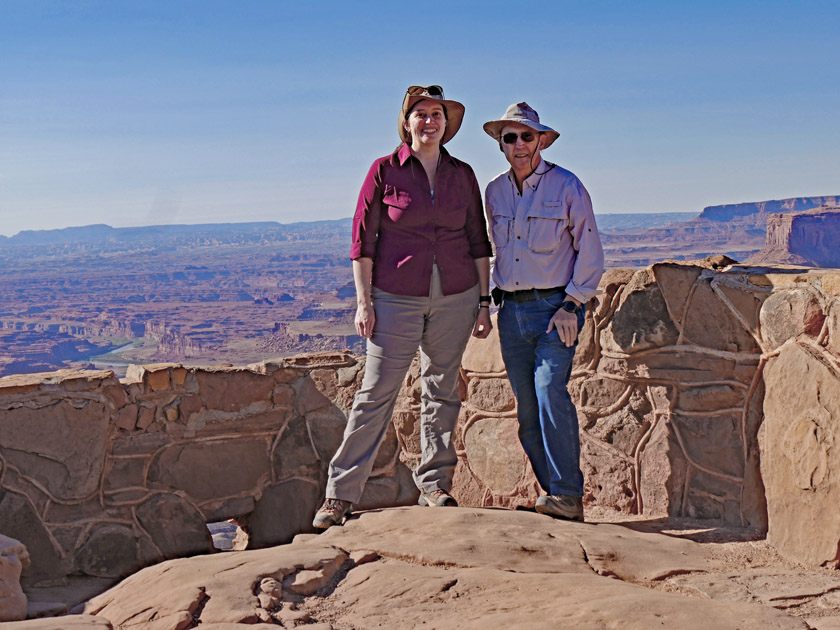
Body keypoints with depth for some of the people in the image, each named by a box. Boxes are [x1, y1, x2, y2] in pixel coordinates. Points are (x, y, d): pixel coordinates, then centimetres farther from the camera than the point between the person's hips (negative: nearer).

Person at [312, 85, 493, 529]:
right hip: (397, 298, -3)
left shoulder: (462, 175, 7)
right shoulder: (385, 171, -1)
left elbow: (478, 242, 11)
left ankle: (434, 485, 20)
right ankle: (341, 493, 3)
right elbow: (363, 239, -2)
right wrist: (364, 301, -7)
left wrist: (484, 301, 6)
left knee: (442, 390, 8)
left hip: (455, 299, 3)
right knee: (377, 392, -4)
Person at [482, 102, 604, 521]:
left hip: (556, 305, -5)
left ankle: (568, 495, -17)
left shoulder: (566, 186, -5)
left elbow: (590, 251, -3)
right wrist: (492, 297, 15)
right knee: (527, 408, 3)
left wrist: (572, 303, -10)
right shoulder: (494, 192, 10)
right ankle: (555, 495, 11)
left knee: (550, 392, -20)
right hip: (511, 310, 5)